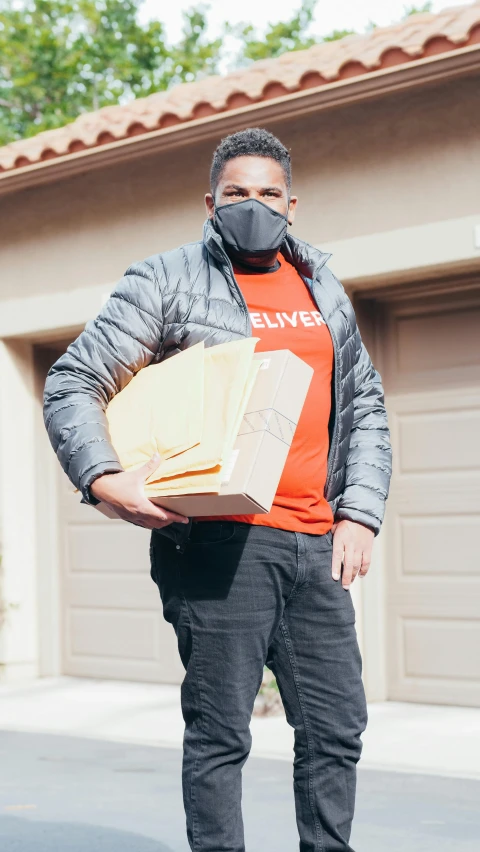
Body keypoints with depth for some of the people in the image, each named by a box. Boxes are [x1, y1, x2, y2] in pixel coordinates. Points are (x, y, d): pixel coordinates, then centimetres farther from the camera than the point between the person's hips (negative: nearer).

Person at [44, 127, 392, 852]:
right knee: (220, 730, -3)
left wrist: (360, 515, 9)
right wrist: (104, 479, -18)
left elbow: (365, 407, 22)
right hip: (222, 540, -5)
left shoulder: (324, 290, 18)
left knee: (337, 726, 9)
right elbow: (72, 385, -1)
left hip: (316, 545, 5)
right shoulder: (168, 281, 2)